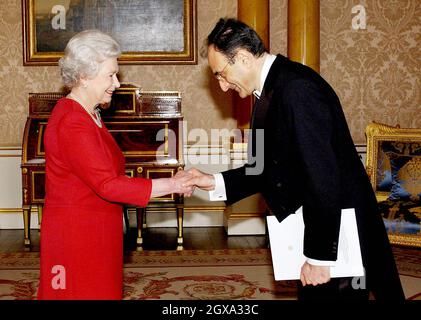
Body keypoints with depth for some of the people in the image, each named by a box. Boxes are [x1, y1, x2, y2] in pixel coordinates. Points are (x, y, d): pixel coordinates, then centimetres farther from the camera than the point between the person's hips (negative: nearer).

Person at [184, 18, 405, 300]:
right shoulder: (272, 90, 9)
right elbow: (272, 167, 15)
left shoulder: (296, 89, -22)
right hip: (317, 228, 10)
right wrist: (216, 183, 6)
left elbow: (323, 174, -26)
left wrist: (320, 255, -22)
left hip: (339, 235, -10)